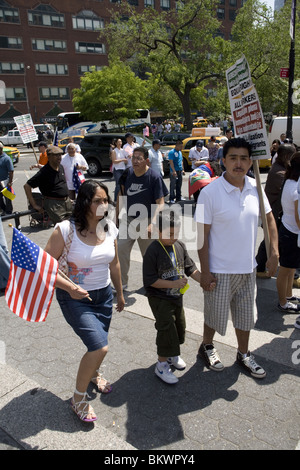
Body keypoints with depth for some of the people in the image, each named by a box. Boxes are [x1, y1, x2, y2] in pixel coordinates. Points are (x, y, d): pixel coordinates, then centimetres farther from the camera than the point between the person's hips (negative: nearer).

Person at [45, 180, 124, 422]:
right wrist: (69, 287, -33)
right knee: (100, 347, -15)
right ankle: (78, 398, 12)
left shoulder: (109, 228, -4)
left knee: (98, 346, 19)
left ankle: (94, 372, 55)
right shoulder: (65, 230, -20)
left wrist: (120, 293, 17)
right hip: (74, 298, -5)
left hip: (104, 295, 5)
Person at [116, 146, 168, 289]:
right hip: (128, 219, 4)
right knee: (121, 249, -3)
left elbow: (160, 203, -18)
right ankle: (122, 282, 12)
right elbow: (121, 194, 12)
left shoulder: (154, 177, -15)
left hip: (146, 221, -4)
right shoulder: (128, 173, -2)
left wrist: (153, 224, -30)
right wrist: (116, 215, 12)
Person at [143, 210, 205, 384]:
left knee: (179, 326, 18)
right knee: (166, 329, -6)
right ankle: (162, 364, 14)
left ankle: (172, 355, 42)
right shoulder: (153, 251, -22)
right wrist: (173, 284, -24)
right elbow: (150, 280, -21)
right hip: (159, 299, -7)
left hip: (177, 296, 7)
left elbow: (190, 268, 4)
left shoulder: (180, 246, -2)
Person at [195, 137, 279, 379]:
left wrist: (274, 251, 0)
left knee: (246, 314, 20)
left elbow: (269, 218, 10)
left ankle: (244, 354, 42)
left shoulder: (256, 187, -2)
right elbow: (202, 235, -14)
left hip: (248, 268, 5)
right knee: (216, 315, 13)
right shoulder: (210, 192, -16)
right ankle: (207, 346, 42)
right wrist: (205, 272, -14)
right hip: (220, 270, -4)